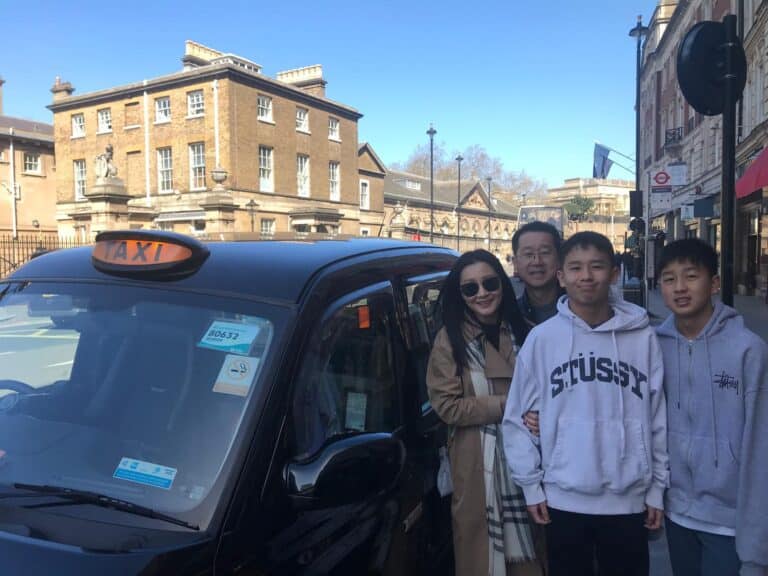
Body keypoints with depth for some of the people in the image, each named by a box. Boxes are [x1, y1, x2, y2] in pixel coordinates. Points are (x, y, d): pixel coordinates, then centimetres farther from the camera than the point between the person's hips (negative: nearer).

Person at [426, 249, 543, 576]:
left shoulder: (521, 332, 5)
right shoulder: (450, 340, -8)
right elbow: (447, 406, -12)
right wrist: (507, 405, -17)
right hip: (478, 464, -4)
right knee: (481, 549, 8)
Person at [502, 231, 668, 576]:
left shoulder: (642, 337, -4)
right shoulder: (541, 339, -7)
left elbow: (658, 418, 2)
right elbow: (518, 419, -2)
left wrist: (657, 487, 5)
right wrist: (531, 485, -2)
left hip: (629, 499, 1)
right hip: (563, 499, 0)